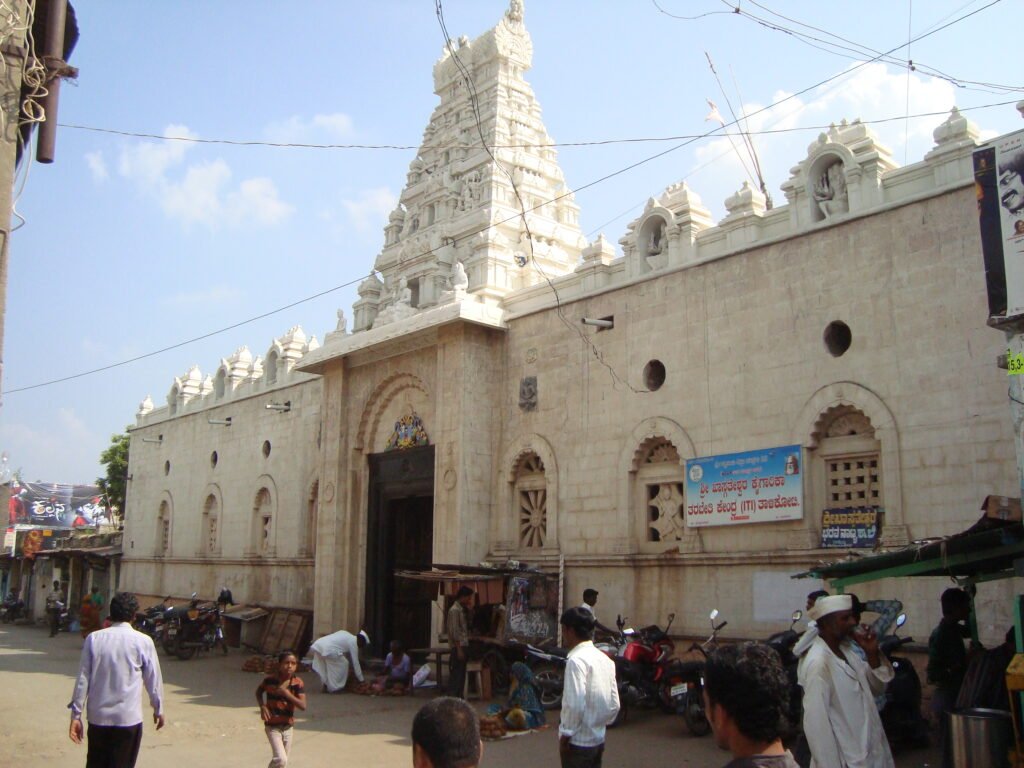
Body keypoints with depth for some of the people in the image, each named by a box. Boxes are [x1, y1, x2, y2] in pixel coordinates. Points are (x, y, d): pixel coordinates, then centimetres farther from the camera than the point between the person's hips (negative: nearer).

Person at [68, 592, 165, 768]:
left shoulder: (94, 638, -1)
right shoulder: (143, 641, -7)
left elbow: (83, 678, 0)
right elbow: (153, 679, 0)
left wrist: (76, 714, 7)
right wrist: (158, 709, 14)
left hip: (98, 716, 3)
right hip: (128, 717, -3)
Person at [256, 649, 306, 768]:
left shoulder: (297, 683, -11)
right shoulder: (270, 679, -13)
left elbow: (303, 706, -20)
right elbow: (258, 692, 7)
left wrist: (286, 693, -29)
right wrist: (262, 707, -11)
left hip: (288, 726, 3)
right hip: (272, 726, -3)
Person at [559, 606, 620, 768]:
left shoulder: (576, 660, -18)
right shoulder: (605, 659, 7)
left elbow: (575, 704, -24)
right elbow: (614, 704, 9)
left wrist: (565, 735, -14)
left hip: (578, 742, -8)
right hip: (598, 739, 8)